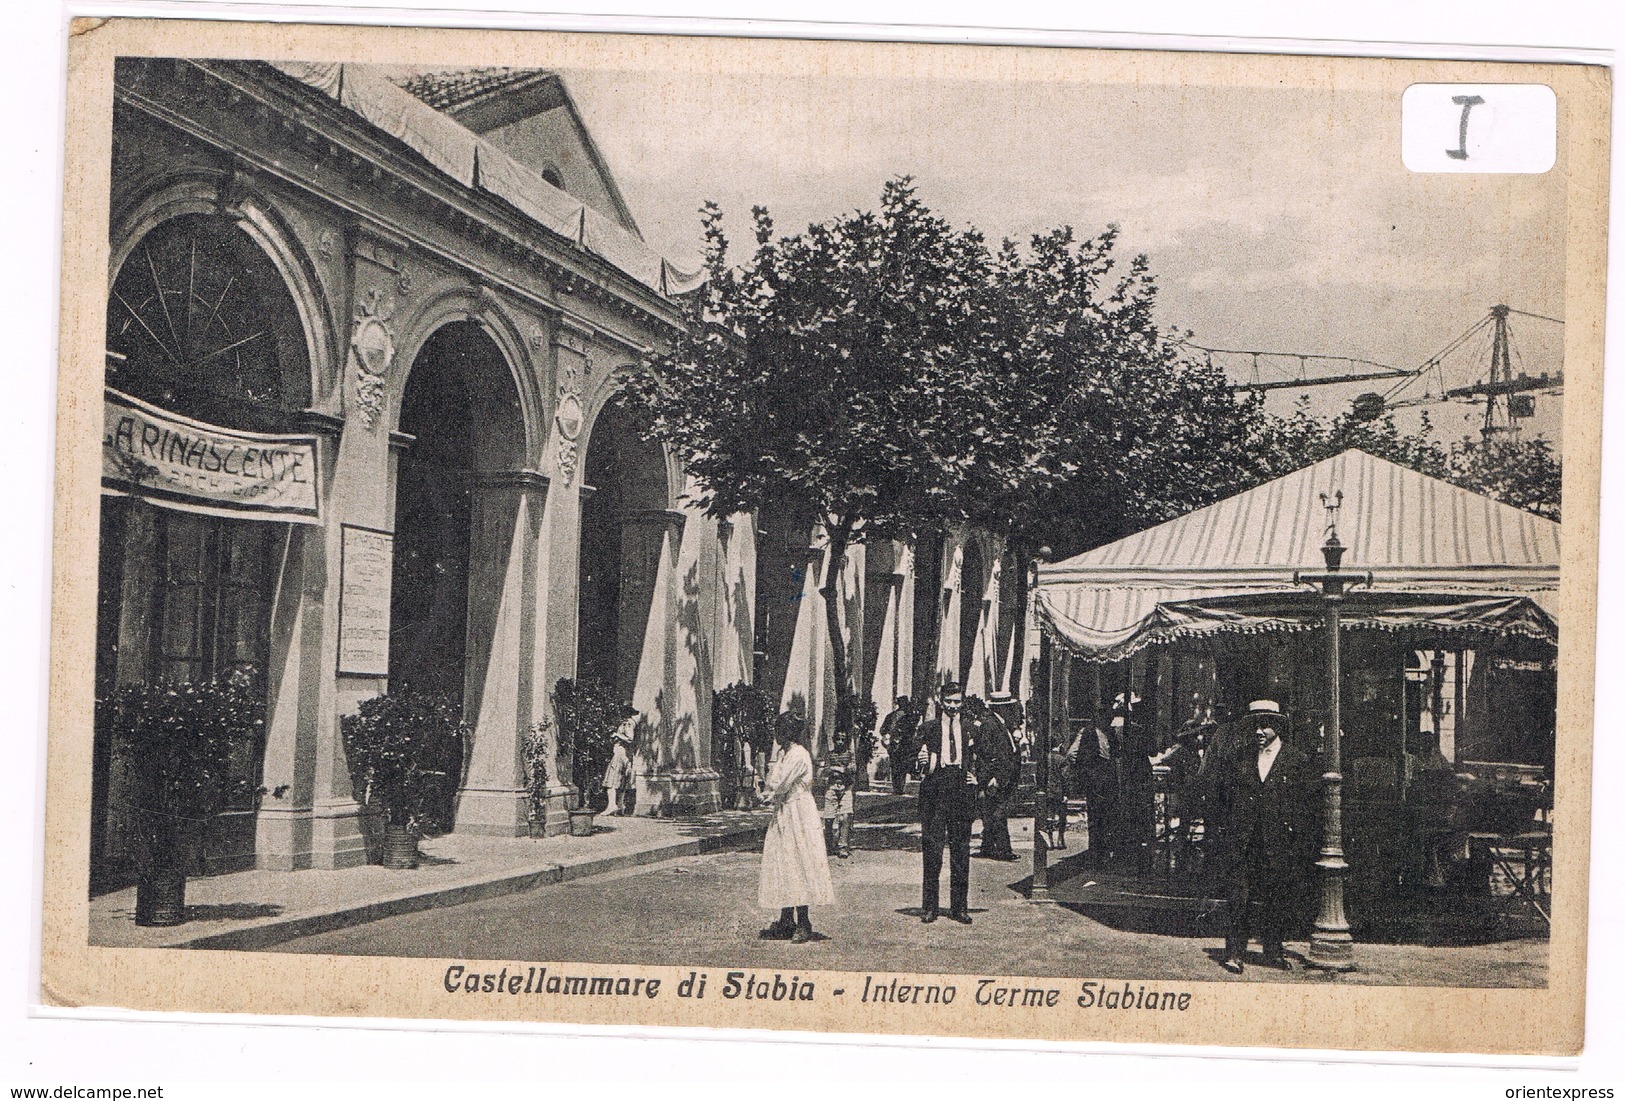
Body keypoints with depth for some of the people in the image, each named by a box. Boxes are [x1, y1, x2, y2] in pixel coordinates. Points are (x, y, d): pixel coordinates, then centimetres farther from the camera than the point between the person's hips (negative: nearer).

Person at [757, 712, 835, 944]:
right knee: (782, 866, 10)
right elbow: (772, 782, 17)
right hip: (782, 815, 9)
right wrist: (768, 795, -1)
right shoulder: (782, 753, 12)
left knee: (798, 866, -7)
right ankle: (786, 922, 16)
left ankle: (803, 924, -3)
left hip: (798, 814, -9)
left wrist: (770, 797, 2)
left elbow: (782, 785, -15)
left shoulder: (799, 755, -16)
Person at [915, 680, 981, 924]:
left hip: (962, 789, 2)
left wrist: (976, 775, 6)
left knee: (961, 847, 3)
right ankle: (929, 906, 1)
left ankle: (959, 906, 9)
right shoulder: (929, 729, 8)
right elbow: (919, 763, 8)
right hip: (935, 789, -2)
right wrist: (923, 762, -13)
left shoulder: (970, 730, 13)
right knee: (932, 846, -5)